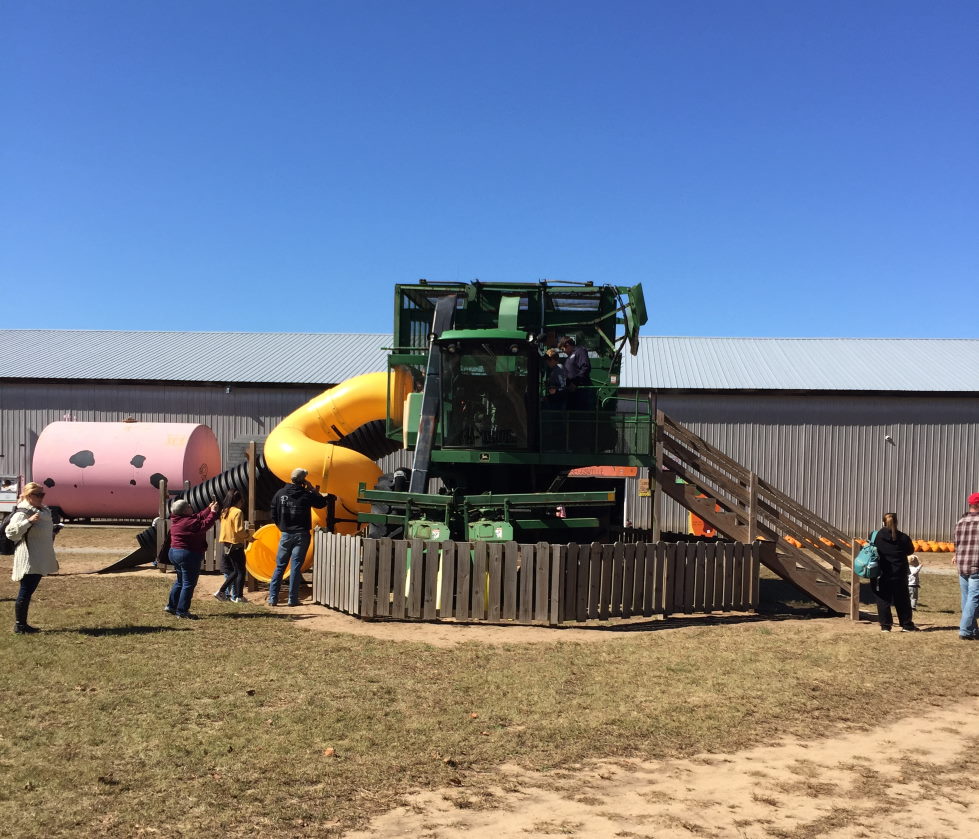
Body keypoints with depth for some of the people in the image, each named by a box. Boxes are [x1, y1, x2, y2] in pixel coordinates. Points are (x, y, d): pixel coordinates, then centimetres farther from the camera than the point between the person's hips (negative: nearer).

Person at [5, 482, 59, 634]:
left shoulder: (44, 511, 12)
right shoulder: (22, 513, -15)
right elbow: (11, 532, -27)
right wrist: (29, 521, -34)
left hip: (39, 560, 9)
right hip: (28, 560, -9)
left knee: (29, 592, 14)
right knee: (25, 592, -3)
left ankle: (23, 624, 21)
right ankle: (19, 625, 6)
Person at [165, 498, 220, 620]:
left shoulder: (177, 519, 8)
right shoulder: (188, 522, -21)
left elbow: (198, 518, 13)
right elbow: (204, 525, -20)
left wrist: (209, 508, 11)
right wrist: (213, 512, -11)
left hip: (175, 552, 10)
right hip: (188, 555, -10)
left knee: (180, 581, 22)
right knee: (189, 584, -3)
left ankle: (171, 606, 26)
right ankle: (182, 611, -1)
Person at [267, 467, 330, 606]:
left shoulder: (280, 494, 1)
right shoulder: (307, 495, -9)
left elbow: (274, 515, 5)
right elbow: (322, 503, 5)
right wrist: (313, 490, 9)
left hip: (285, 535, 3)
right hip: (301, 535, -3)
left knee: (280, 566, 9)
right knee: (296, 566, 0)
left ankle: (273, 597, 6)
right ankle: (293, 599, 1)